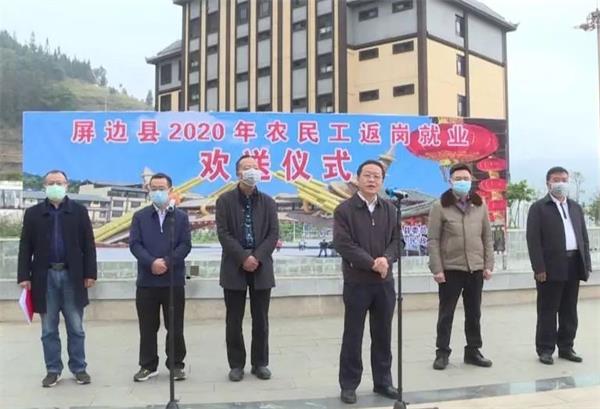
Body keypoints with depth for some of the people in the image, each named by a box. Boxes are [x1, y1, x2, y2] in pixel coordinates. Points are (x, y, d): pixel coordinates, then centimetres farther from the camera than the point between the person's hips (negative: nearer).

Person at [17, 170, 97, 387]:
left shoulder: (79, 211, 2)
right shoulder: (33, 213, 5)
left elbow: (88, 244, 0)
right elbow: (25, 247, 3)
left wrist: (90, 273, -5)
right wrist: (24, 275, -4)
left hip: (72, 276, -1)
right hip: (45, 276, 1)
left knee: (76, 328, 7)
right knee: (49, 329, 9)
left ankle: (79, 368, 17)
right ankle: (53, 370, 20)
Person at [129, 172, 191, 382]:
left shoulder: (181, 217, 6)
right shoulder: (140, 216, 8)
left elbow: (185, 245, -2)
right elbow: (134, 244, -2)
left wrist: (167, 262, -15)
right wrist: (152, 262, -17)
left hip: (174, 280, -1)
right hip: (146, 280, 1)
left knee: (175, 327, 5)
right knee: (147, 327, 8)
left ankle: (176, 365, 17)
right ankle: (148, 365, 20)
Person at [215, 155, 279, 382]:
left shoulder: (268, 202, 8)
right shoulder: (225, 200, 1)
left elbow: (274, 234, 2)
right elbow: (223, 233, -7)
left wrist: (257, 257, -12)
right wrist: (244, 257, -15)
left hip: (261, 268, 2)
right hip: (234, 268, -2)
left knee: (261, 320, 7)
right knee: (234, 320, 4)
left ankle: (260, 363, 19)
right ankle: (236, 364, 16)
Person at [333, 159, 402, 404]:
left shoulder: (390, 209, 9)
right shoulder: (344, 209, -5)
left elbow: (397, 240, 5)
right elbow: (343, 244, -13)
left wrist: (386, 259, -15)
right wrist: (372, 263, -18)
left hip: (385, 282, 4)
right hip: (356, 282, -4)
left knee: (383, 336, 12)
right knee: (353, 336, 4)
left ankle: (383, 382, 25)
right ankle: (349, 385, 16)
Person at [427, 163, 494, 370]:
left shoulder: (480, 205, 7)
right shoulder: (440, 206, -6)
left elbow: (487, 237, 9)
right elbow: (433, 240, -8)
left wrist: (488, 265, 3)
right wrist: (437, 269, -12)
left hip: (476, 268, 4)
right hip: (450, 269, -4)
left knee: (474, 313, 13)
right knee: (446, 313, 5)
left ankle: (473, 351, 26)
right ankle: (442, 353, 16)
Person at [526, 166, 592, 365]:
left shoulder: (575, 207, 17)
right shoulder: (538, 207, -2)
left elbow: (584, 237, 16)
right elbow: (533, 240, -9)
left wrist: (586, 264, 6)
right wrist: (539, 268, -15)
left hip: (573, 265, 6)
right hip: (551, 267, -5)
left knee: (569, 310, 11)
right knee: (548, 310, 1)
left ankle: (566, 347, 21)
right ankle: (545, 349, 9)